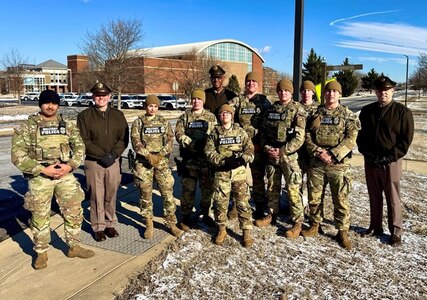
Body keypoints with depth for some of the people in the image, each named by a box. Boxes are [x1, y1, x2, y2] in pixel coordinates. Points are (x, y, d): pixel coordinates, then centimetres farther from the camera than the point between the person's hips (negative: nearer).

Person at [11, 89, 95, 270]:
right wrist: (43, 169, -17)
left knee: (74, 212, 8)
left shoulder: (67, 125, 7)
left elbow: (79, 147, 6)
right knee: (40, 217, 8)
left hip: (66, 175, 3)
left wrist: (70, 165, -11)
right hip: (40, 178, -3)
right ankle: (41, 253, 27)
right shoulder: (27, 127, -4)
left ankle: (74, 247, 27)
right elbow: (18, 156, -9)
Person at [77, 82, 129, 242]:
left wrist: (113, 154, -10)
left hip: (114, 161, 3)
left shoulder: (118, 115, 8)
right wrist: (102, 155, -14)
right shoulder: (84, 116, -1)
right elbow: (84, 141, -7)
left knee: (111, 195, 10)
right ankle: (99, 227, 16)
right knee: (97, 196, 3)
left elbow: (124, 138, 4)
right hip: (93, 162, -2)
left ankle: (110, 224, 24)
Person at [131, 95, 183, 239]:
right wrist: (148, 155, -15)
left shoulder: (164, 122, 10)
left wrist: (161, 155, -12)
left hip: (162, 162, 1)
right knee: (145, 194, 5)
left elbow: (170, 140, 2)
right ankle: (149, 225, 19)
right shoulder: (138, 122, 5)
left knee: (168, 193, 0)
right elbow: (135, 141, -5)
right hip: (143, 163, -1)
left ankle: (171, 223, 13)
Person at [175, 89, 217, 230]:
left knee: (207, 188, 9)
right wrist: (191, 143, -17)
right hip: (189, 159, 0)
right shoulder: (184, 117, 9)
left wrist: (205, 144, -17)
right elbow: (179, 134, -2)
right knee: (188, 189, 4)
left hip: (207, 158, 1)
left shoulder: (211, 117, 9)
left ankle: (206, 214, 27)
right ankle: (186, 216, 17)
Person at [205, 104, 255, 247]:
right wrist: (223, 161, -16)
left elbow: (250, 148, 3)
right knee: (220, 202, 5)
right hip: (221, 172, 0)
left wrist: (243, 158, -17)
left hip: (239, 171, 0)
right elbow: (209, 151, -2)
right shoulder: (215, 132, 6)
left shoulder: (240, 131, 9)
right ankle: (221, 229, 24)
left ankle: (247, 231, 10)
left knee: (243, 201, -1)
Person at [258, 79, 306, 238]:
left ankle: (298, 222, 8)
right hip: (271, 154, 5)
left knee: (293, 189, -3)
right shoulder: (271, 109, 10)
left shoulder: (298, 110, -6)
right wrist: (266, 147, -4)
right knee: (272, 186, 16)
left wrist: (282, 151, -17)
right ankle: (272, 213, 32)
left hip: (289, 155, -5)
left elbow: (299, 137, -14)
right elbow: (263, 130, 13)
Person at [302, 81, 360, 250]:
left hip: (338, 164, -2)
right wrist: (317, 152, -12)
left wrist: (333, 155, -17)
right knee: (314, 196, 11)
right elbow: (307, 135, 3)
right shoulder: (315, 113, 10)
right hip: (316, 163, 3)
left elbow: (351, 139, -7)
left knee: (341, 199, 3)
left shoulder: (347, 115, 3)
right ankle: (314, 226, 29)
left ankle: (342, 232, 17)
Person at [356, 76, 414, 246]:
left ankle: (396, 232, 15)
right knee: (374, 197, 14)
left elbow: (406, 138, -7)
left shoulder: (402, 112, -4)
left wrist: (390, 157, -13)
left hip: (391, 162, -4)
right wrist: (365, 152, -2)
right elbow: (360, 134, 12)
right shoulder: (367, 111, 7)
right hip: (370, 161, 4)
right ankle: (375, 227, 27)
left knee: (392, 199, 3)